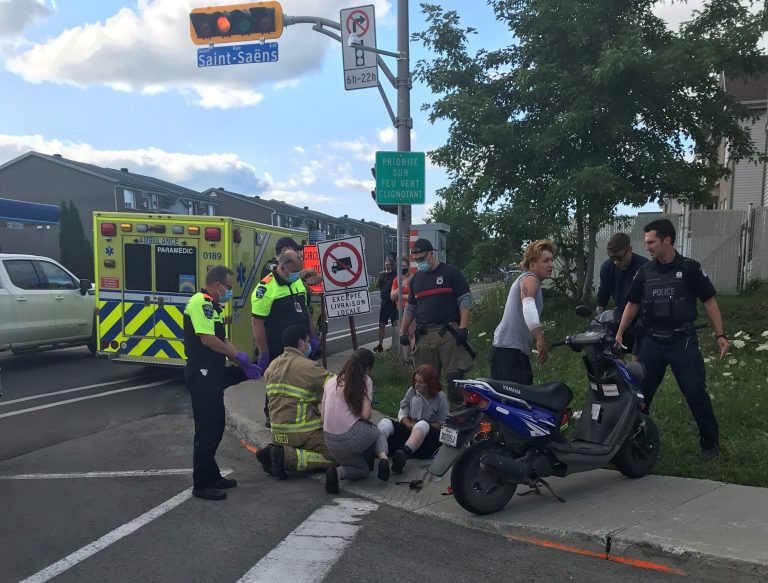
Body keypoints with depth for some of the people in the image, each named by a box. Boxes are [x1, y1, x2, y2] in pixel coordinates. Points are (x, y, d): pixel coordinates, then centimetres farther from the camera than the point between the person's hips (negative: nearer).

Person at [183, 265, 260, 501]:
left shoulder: (214, 306, 18)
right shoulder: (200, 302, -14)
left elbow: (223, 340, 19)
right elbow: (207, 339, -23)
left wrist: (244, 365, 10)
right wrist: (237, 355, -12)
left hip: (212, 373, 10)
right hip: (202, 373, -10)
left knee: (215, 426, 16)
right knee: (207, 429, -4)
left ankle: (211, 475, 27)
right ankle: (201, 484, 5)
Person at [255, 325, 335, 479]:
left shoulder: (273, 365, 10)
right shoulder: (308, 366, -13)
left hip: (277, 431, 8)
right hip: (302, 431, -8)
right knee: (332, 457, -5)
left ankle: (273, 451, 4)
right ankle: (286, 457, -15)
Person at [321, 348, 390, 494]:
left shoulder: (331, 381, 12)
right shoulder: (365, 381, -1)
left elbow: (323, 417, 10)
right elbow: (366, 415, -10)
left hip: (331, 441, 4)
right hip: (353, 437, -4)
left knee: (363, 469, 28)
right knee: (379, 434, 32)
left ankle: (337, 472, -5)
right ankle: (383, 457, -1)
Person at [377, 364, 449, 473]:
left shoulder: (440, 397, -3)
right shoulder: (412, 391, 8)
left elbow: (442, 424, -5)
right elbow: (402, 412, 10)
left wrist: (419, 427, -12)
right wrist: (409, 425, -10)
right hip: (409, 430, 4)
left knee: (422, 425, -39)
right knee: (385, 423, -21)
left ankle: (404, 453, -65)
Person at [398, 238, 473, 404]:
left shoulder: (450, 272, 2)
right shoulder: (416, 278, 19)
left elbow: (465, 299, -2)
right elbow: (410, 307, 24)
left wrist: (463, 327, -11)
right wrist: (402, 331, 18)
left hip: (449, 333, -4)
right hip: (424, 334, 5)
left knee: (455, 375, -7)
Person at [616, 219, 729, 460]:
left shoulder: (690, 268, -4)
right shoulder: (645, 272, 6)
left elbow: (709, 301, -1)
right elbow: (632, 304, 13)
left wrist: (719, 335, -6)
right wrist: (619, 334, 8)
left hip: (683, 341, -3)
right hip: (652, 342, 4)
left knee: (696, 392, -2)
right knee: (640, 391, 6)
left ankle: (710, 441, 14)